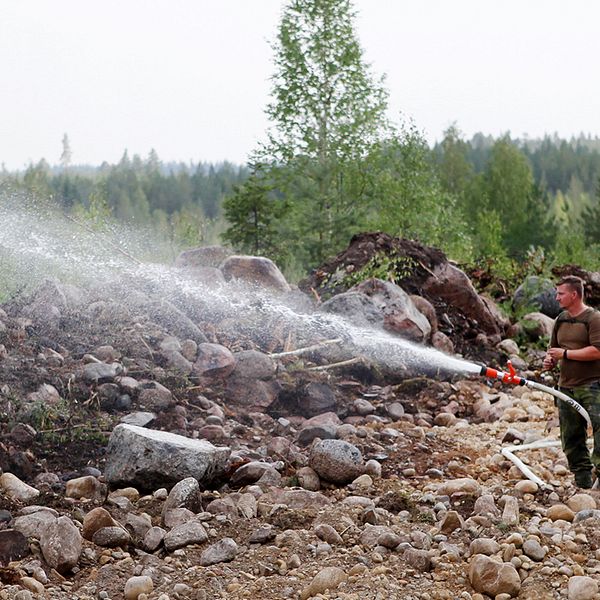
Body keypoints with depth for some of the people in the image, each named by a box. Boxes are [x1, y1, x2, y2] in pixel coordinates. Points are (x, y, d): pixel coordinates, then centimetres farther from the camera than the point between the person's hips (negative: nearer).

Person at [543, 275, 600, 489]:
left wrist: (565, 354, -15)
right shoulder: (561, 320, 15)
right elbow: (554, 347, 27)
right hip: (566, 386, 7)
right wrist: (549, 359, 4)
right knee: (571, 436, 7)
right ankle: (582, 477, 15)